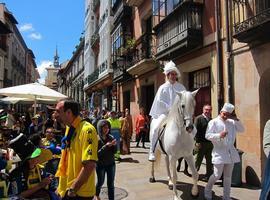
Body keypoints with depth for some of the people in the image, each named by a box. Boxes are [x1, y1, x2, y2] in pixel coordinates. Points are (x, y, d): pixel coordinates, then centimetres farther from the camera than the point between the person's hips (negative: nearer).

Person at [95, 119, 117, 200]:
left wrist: (114, 145, -19)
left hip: (111, 164, 3)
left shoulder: (111, 137, -4)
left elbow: (114, 151, 1)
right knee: (100, 182, 19)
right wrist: (106, 146, -28)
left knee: (111, 184, 7)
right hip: (100, 165, -2)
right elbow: (97, 154, -19)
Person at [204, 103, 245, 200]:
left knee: (228, 176, 11)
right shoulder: (213, 122, -5)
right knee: (217, 175, -1)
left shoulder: (231, 122, 12)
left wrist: (236, 119, -2)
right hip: (219, 152, -5)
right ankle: (207, 191, 24)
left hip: (231, 152, 5)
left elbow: (242, 130, 10)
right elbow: (207, 135, -11)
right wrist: (219, 135, -26)